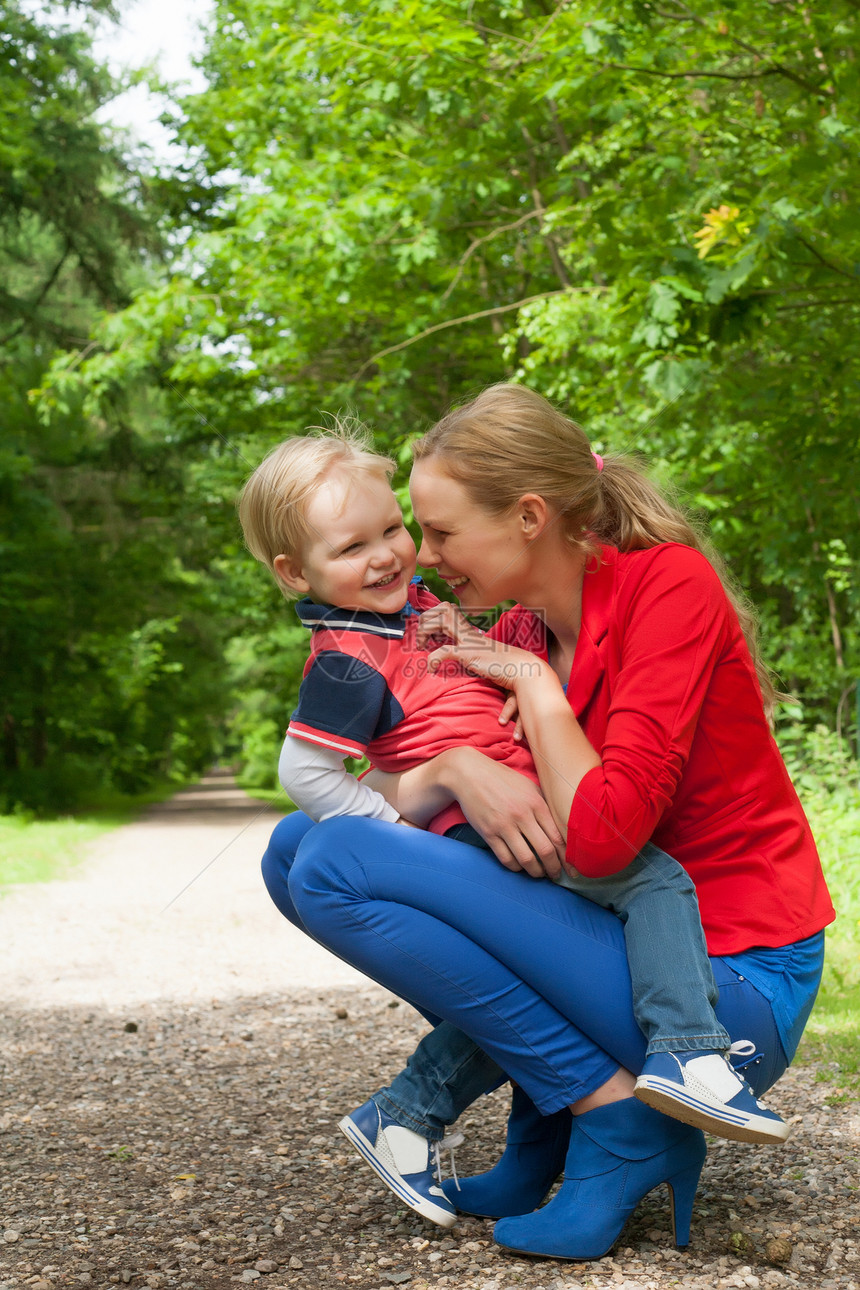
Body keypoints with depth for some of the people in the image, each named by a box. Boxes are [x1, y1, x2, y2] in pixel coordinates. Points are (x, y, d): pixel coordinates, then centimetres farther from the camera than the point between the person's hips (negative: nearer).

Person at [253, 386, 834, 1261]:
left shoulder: (669, 583, -15)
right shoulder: (516, 636, 7)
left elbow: (599, 836, -25)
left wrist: (532, 684, -11)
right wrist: (454, 768, -18)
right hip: (619, 936, 8)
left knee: (336, 866, -19)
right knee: (294, 848, 4)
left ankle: (617, 1113, -12)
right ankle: (548, 1095, 3)